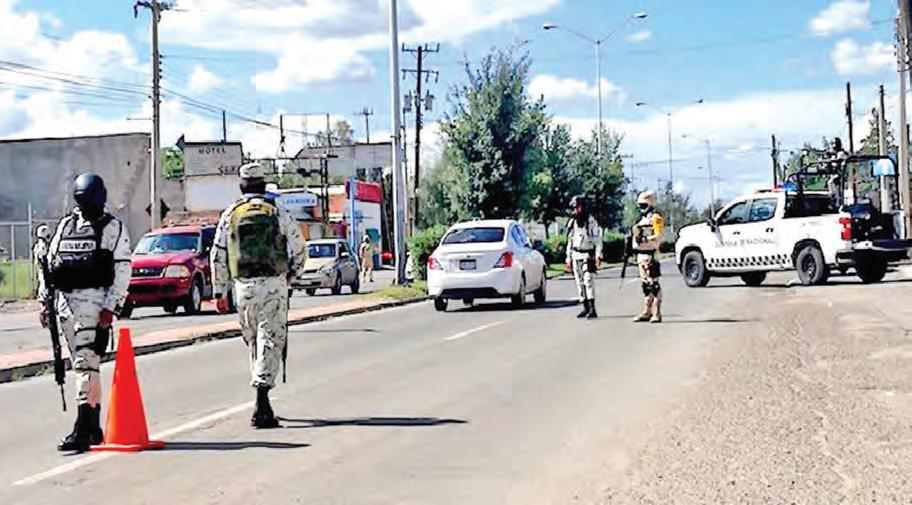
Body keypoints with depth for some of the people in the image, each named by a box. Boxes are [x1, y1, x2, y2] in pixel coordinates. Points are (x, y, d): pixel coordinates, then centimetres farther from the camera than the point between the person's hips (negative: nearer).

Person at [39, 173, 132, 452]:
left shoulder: (113, 228, -1)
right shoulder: (65, 225, 16)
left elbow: (123, 270, -7)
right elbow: (49, 263, 18)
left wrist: (110, 308, -14)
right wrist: (45, 301, 12)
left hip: (94, 302, -6)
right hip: (65, 302, 6)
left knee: (86, 365, -14)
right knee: (84, 366, 12)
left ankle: (82, 431, -17)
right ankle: (94, 428, 20)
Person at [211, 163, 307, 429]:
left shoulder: (230, 215, 6)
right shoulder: (278, 213, 1)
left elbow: (218, 256, 6)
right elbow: (300, 249, 3)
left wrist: (219, 292, 12)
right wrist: (291, 273, 22)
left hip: (243, 287, 3)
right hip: (273, 284, -3)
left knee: (254, 342, 16)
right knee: (270, 341, -5)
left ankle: (262, 400, 23)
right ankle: (261, 406, -17)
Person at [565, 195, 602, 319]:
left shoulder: (591, 222, -5)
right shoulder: (572, 223, 12)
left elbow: (597, 240, -6)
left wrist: (598, 256, -13)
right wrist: (569, 258, 16)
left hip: (588, 255, -6)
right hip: (576, 255, 6)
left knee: (588, 279, -18)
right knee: (579, 282, 5)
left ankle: (592, 308, -22)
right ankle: (586, 308, 11)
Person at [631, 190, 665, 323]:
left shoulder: (656, 218, -8)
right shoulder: (643, 218, 21)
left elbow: (658, 236, -17)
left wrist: (645, 239, -26)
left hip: (650, 254, -9)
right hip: (641, 254, 9)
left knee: (653, 284, -9)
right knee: (646, 284, 11)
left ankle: (657, 313, -9)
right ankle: (648, 311, 16)